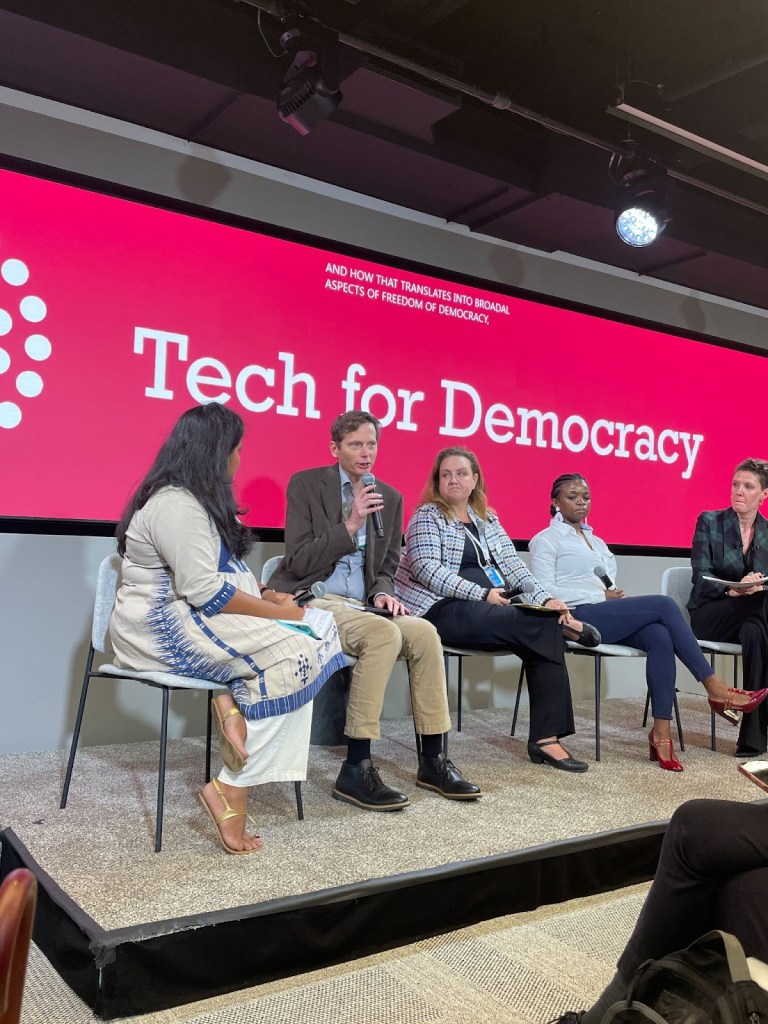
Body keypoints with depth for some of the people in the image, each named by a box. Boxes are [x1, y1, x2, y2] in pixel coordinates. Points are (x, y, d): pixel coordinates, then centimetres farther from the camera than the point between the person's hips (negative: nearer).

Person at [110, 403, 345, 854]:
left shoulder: (194, 499, 16)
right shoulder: (176, 504, -17)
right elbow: (203, 589, -24)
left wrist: (263, 597, 4)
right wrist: (274, 611, -15)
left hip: (189, 617, 9)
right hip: (166, 629, -9)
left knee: (315, 627, -8)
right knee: (293, 656, -22)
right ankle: (233, 793, -16)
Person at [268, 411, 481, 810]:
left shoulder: (390, 497, 13)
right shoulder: (306, 485, -2)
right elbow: (298, 563, -9)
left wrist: (383, 593, -5)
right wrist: (350, 525, -17)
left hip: (360, 605, 6)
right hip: (314, 601, -5)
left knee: (424, 633, -20)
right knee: (385, 633, -31)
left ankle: (432, 760, -7)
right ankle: (356, 769, -26)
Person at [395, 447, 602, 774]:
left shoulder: (487, 519, 20)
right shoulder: (427, 516, 2)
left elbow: (513, 567, 12)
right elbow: (429, 570, -12)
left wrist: (545, 598, -5)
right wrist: (482, 594, -18)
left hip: (490, 611, 7)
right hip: (442, 610, -6)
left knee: (547, 633, -19)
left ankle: (546, 738, -16)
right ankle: (567, 626, 3)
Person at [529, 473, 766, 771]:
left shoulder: (597, 542, 28)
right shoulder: (545, 540, 6)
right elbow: (545, 590, -8)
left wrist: (615, 594, -4)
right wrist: (602, 595, -12)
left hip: (607, 617, 6)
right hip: (578, 618, -6)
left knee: (660, 637, -25)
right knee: (663, 604, -21)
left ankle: (661, 732, -27)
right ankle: (714, 687, -15)